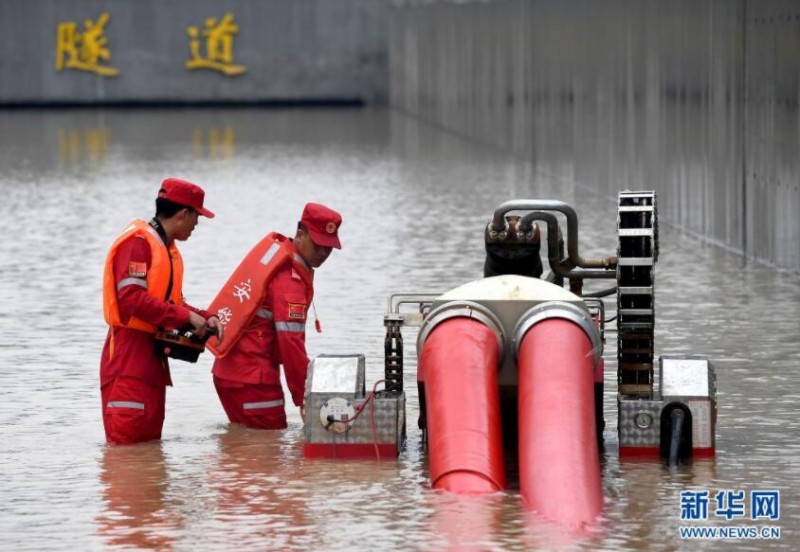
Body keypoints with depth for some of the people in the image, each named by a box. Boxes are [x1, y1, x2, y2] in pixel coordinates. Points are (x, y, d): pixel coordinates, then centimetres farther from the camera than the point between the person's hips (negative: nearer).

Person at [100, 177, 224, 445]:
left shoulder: (168, 249, 19)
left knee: (150, 438, 9)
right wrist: (185, 317, -19)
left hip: (153, 351, 10)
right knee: (126, 438, -15)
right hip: (129, 351, -10)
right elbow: (132, 299, -22)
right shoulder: (138, 242, -12)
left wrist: (205, 318, 3)